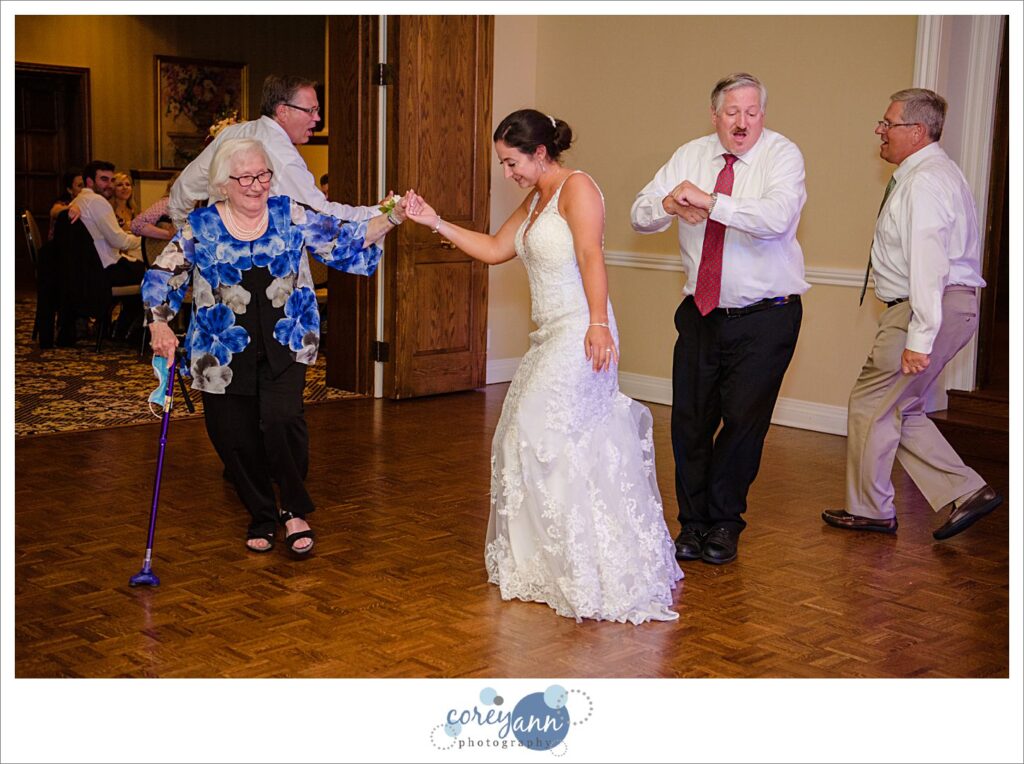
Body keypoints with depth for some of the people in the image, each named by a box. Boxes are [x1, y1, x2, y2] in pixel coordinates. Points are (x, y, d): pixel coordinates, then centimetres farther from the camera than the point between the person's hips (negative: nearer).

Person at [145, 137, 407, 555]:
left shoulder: (291, 215, 0)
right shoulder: (201, 226, -2)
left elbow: (345, 239, -2)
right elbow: (162, 277, 0)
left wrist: (392, 219, -16)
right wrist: (160, 325, -14)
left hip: (285, 346, -1)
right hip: (225, 353, 1)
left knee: (281, 419, -21)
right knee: (235, 438, 4)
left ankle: (295, 511, 2)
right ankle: (261, 517, 29)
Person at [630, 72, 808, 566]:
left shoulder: (782, 155, -9)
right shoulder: (691, 155, 4)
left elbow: (777, 217, -28)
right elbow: (639, 216, -1)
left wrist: (709, 201, -31)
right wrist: (669, 202, -23)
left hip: (764, 319, -4)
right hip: (701, 314, 4)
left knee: (744, 422, 0)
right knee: (689, 421, 6)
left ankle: (723, 523, 20)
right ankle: (693, 523, 23)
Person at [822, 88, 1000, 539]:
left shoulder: (924, 182, -16)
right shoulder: (928, 175, 18)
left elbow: (927, 262, -25)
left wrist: (919, 338, -28)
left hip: (934, 310, -10)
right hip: (953, 305, 10)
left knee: (871, 405, 1)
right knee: (900, 411, 15)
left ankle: (868, 510, 14)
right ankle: (965, 492, 14)